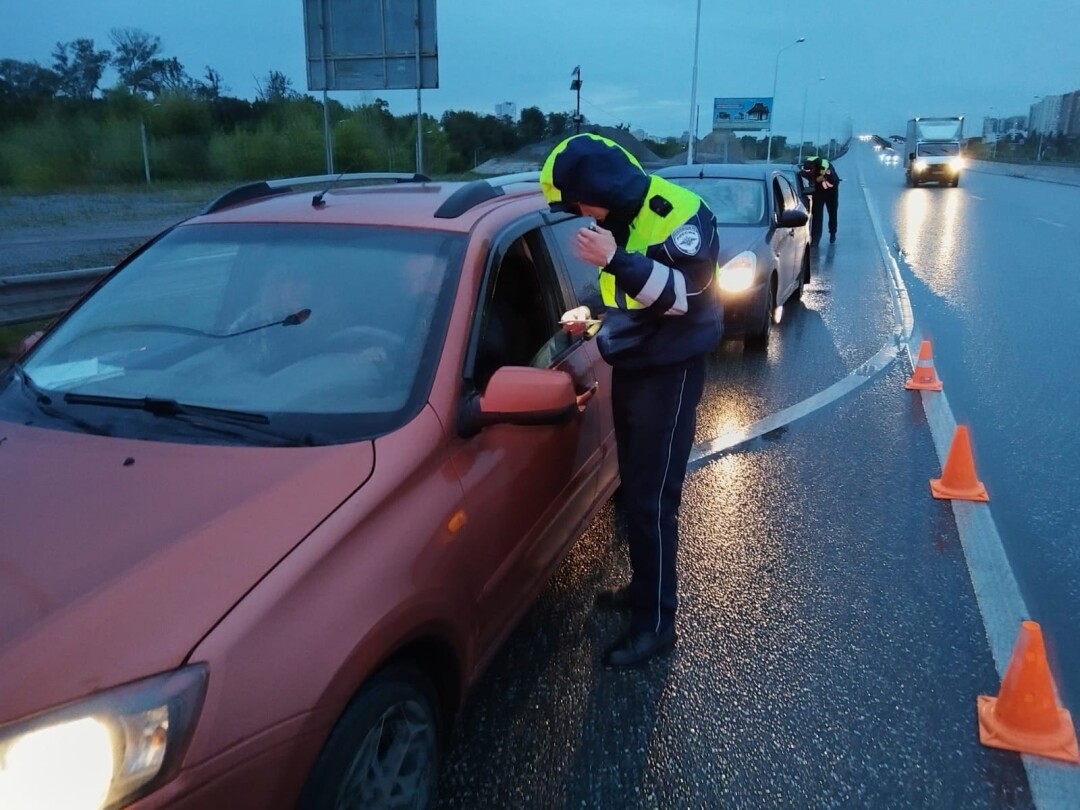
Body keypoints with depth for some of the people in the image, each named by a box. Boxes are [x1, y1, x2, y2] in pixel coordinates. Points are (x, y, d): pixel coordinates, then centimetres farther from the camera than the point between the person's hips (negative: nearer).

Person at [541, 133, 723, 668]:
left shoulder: (679, 213, -16)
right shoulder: (618, 221, 10)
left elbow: (686, 294, -25)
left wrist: (616, 259, -34)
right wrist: (592, 318, 5)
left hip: (669, 372, -8)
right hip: (630, 368, 8)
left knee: (652, 497, -5)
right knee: (632, 489, 14)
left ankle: (656, 621, 7)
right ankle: (644, 588, 31)